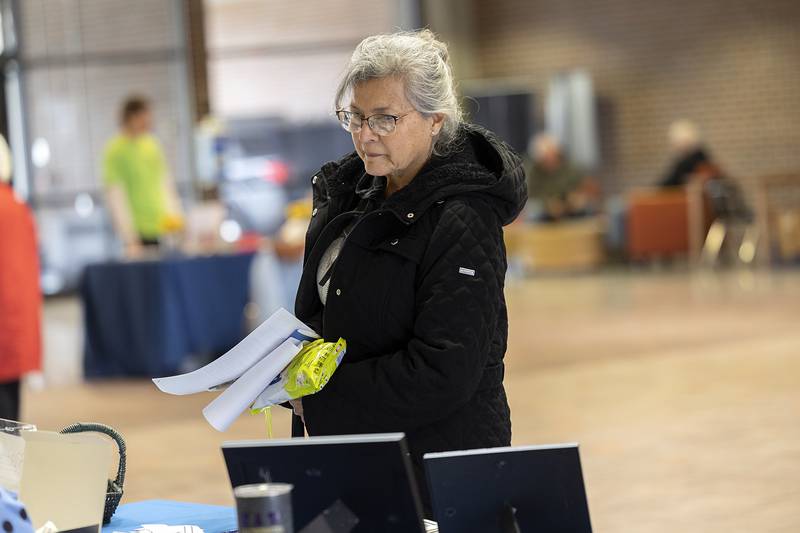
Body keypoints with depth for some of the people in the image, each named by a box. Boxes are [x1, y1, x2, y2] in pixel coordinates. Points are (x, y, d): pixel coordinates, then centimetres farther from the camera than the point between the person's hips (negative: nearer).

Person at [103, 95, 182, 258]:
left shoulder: (153, 144, 11)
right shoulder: (114, 151, -8)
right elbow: (115, 197, -12)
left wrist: (175, 216, 12)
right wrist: (130, 241, -17)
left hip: (165, 228, 6)